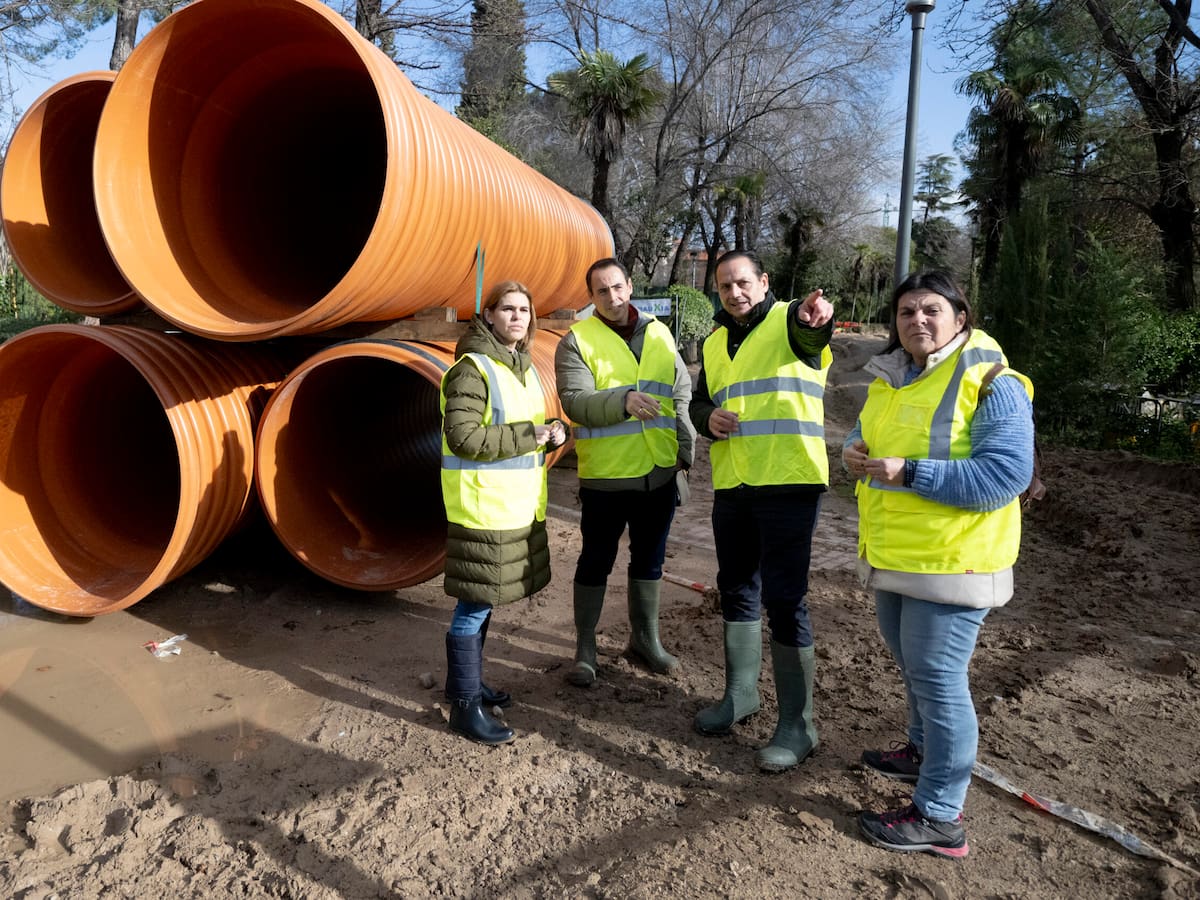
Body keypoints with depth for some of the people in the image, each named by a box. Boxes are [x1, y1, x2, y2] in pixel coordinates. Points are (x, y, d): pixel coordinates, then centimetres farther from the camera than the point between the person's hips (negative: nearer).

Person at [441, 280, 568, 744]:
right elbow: (462, 437, -21)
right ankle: (464, 705, 10)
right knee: (475, 604, -2)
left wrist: (552, 430, 0)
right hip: (483, 507, -8)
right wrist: (527, 437, -19)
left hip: (516, 505, 9)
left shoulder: (524, 367, 14)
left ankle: (467, 681, 32)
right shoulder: (472, 368, -13)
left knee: (486, 600, 17)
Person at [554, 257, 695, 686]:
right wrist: (624, 400, -34)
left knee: (650, 559, 17)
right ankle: (585, 648, 22)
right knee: (595, 562, 7)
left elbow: (681, 395, 15)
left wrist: (686, 447, 7)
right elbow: (575, 402, -19)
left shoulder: (659, 333, 8)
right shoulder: (577, 340, -6)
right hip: (605, 476, -4)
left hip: (659, 473, 5)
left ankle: (645, 638, 34)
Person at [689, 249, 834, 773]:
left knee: (784, 597, -5)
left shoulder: (791, 321, -3)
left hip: (788, 482, -7)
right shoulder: (716, 342, 17)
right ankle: (740, 694, 35)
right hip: (731, 485, 7)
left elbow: (809, 331, -28)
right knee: (736, 589, 17)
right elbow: (700, 401, 20)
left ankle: (797, 724, 8)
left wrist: (815, 317, -53)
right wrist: (709, 418, -4)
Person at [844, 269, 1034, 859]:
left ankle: (939, 816, 11)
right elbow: (867, 435, 21)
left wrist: (909, 473, -28)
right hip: (892, 554, 8)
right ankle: (925, 752, 46)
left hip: (950, 560, -8)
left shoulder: (991, 383, -15)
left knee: (936, 678, -3)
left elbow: (1007, 473, -24)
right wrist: (854, 452, -4)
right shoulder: (889, 378, 9)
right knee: (913, 666, 23)